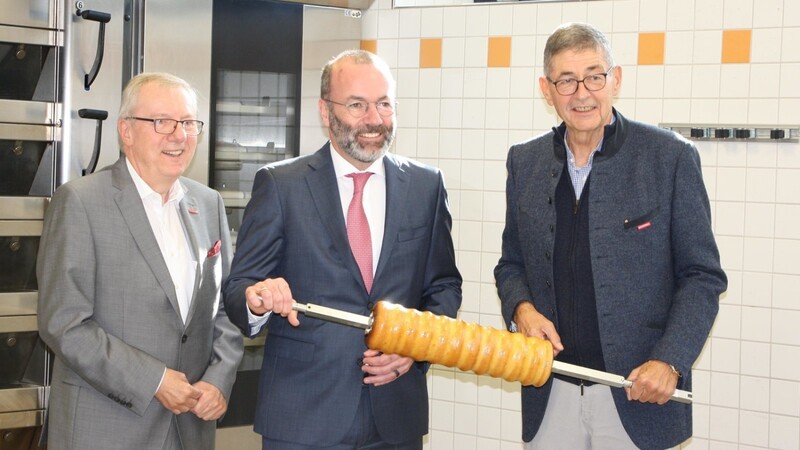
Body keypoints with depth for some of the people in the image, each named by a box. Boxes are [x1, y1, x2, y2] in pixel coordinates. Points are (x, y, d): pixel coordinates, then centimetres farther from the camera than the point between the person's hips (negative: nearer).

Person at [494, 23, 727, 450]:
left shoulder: (671, 157, -5)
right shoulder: (525, 161, 6)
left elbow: (703, 276, -3)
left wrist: (670, 361, -14)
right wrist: (521, 309, -5)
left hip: (640, 397, -3)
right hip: (550, 394, 3)